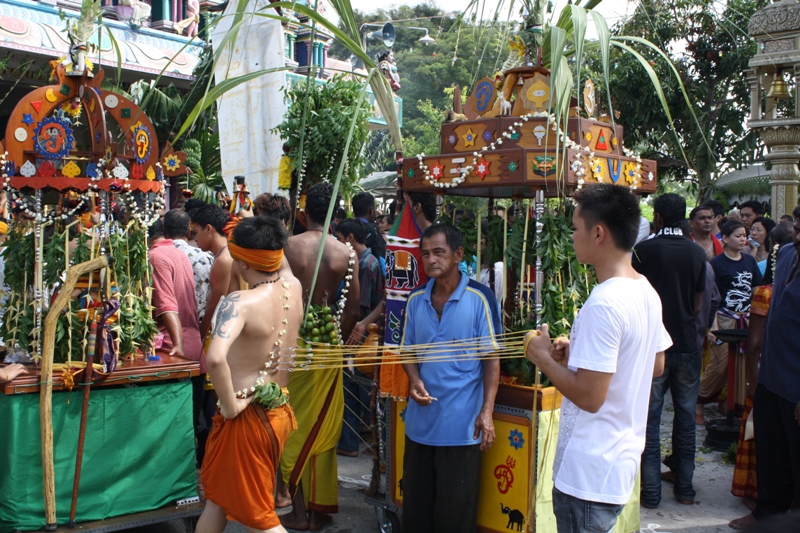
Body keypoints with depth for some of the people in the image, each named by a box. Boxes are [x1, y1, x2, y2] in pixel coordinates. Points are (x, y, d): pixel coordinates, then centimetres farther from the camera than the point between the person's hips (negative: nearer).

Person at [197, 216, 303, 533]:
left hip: (248, 417, -8)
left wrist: (231, 405, -28)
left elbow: (216, 358, -41)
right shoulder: (293, 286, -3)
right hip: (280, 410, 8)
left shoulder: (240, 303, -26)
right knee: (218, 494, 26)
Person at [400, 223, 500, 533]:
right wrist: (414, 379, -7)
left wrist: (486, 412, -15)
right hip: (420, 421, 5)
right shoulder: (416, 300, 5)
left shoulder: (479, 298, -9)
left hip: (462, 424, -4)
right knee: (416, 504, 14)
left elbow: (491, 357, -8)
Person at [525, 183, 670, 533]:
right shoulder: (646, 292, 4)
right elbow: (656, 366, 17)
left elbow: (589, 396, -26)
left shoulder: (604, 304, -25)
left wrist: (544, 358, -11)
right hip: (622, 461, 9)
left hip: (590, 475, -9)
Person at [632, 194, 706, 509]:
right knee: (685, 418, 13)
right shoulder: (697, 253, 2)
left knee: (650, 420, 4)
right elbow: (697, 305, 9)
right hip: (687, 345, 4)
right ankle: (684, 488, 21)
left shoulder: (644, 250, -10)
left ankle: (651, 492, 7)